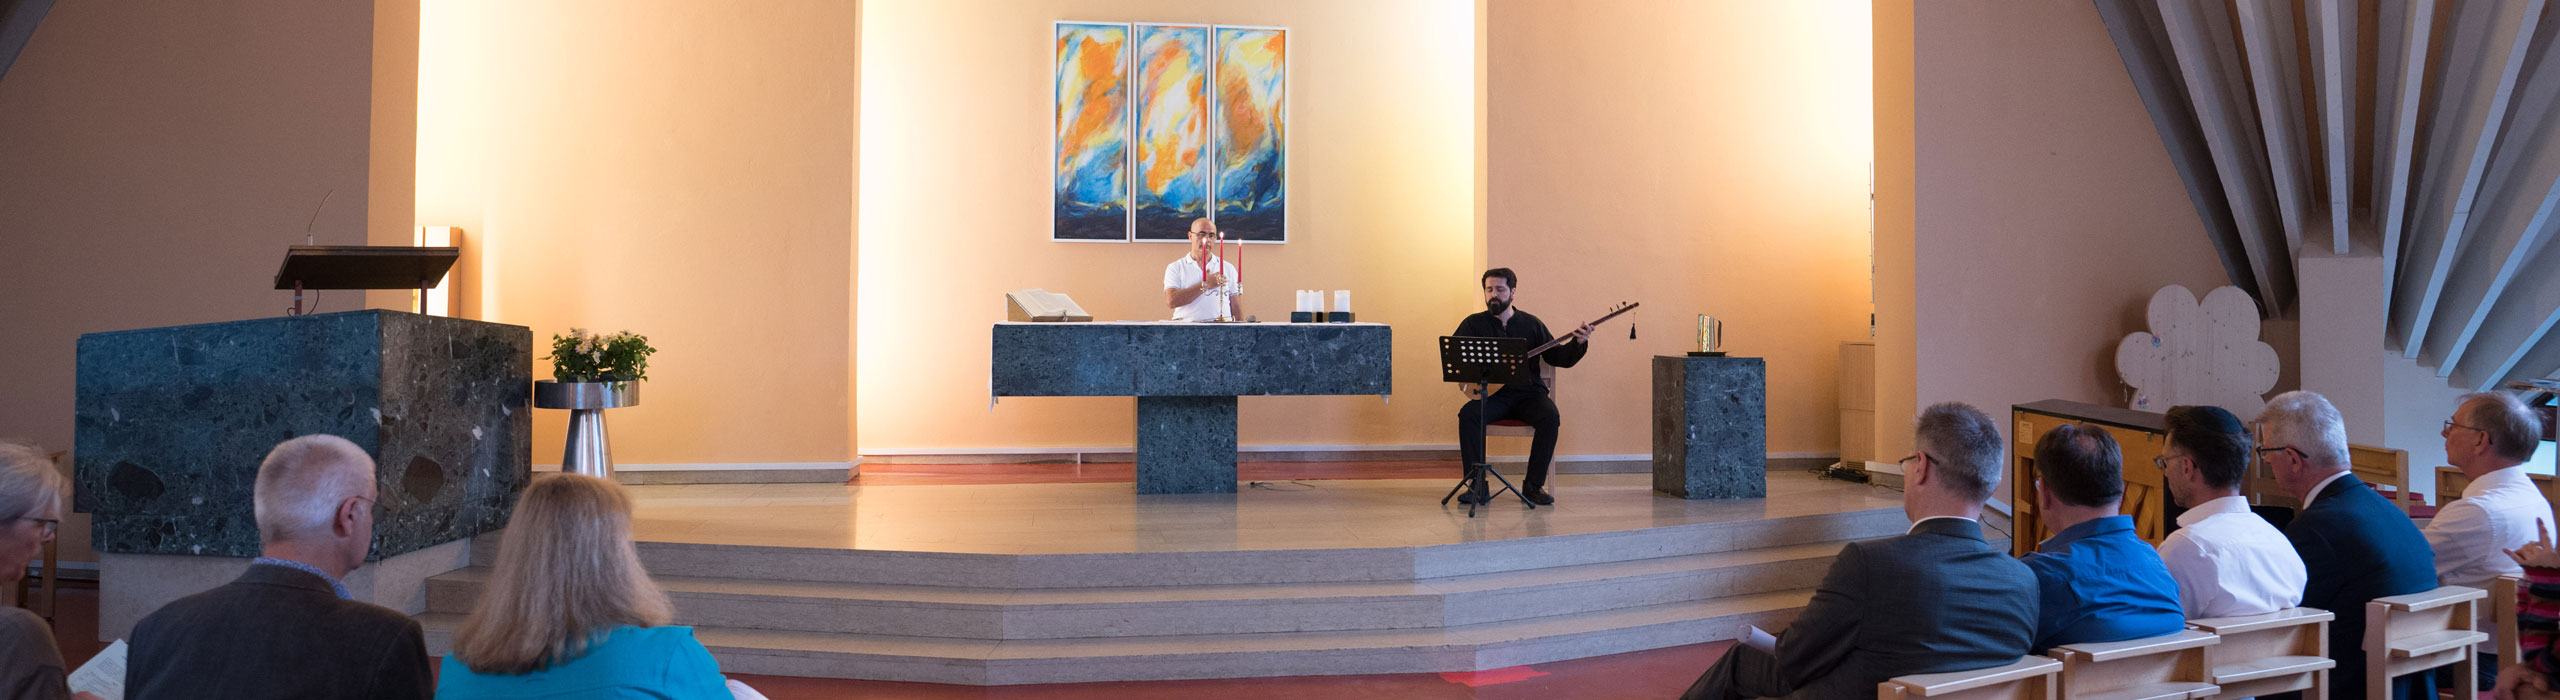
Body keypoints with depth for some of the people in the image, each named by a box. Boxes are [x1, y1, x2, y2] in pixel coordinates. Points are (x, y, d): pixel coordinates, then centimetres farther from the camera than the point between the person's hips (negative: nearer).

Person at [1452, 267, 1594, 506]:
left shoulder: (1531, 324, 9)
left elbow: (1559, 358, 9)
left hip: (1528, 393, 1)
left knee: (1550, 417, -29)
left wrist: (1578, 343, -10)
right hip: (1491, 395, -1)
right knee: (1468, 415, -30)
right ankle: (1477, 486, -22)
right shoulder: (1474, 324, 5)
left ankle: (1533, 485, -16)